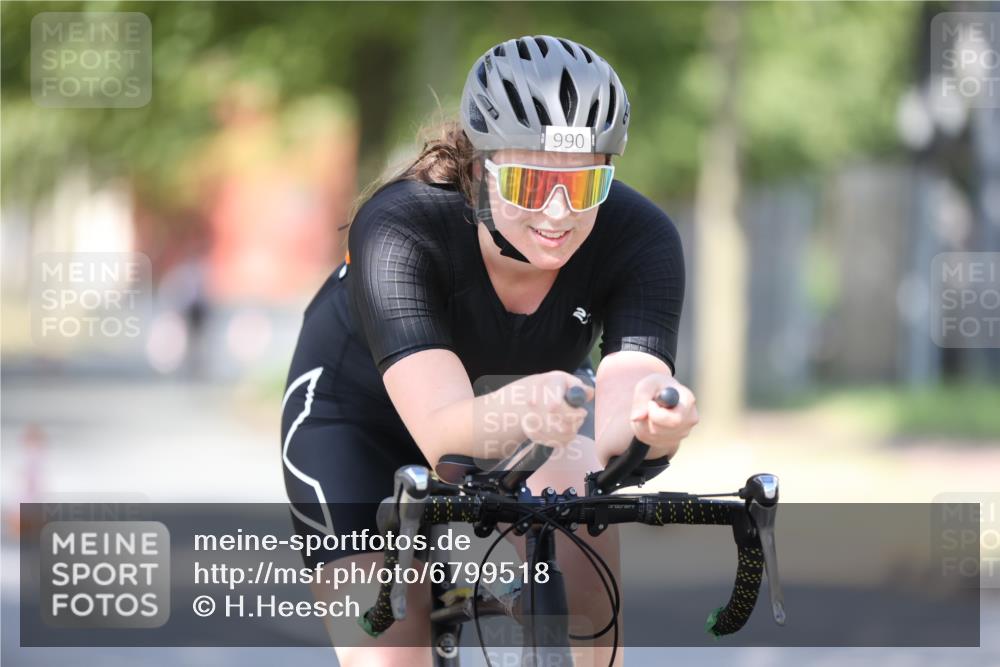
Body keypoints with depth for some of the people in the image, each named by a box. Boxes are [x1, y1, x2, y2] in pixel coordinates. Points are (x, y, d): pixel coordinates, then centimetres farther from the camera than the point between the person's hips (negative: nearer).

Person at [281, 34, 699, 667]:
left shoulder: (641, 239, -30)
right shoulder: (398, 230, -37)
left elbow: (624, 400, -43)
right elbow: (443, 433, -48)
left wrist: (650, 416, -66)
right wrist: (517, 412, -70)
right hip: (361, 416, -2)